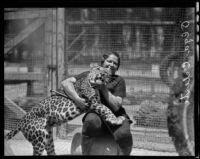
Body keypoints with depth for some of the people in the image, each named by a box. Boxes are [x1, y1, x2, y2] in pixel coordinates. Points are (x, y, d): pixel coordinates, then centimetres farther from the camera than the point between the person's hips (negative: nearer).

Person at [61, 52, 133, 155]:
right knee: (91, 121, -38)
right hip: (96, 114, 0)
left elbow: (116, 106, -4)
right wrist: (76, 98, -22)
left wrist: (103, 87, -10)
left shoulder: (118, 81, 9)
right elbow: (65, 83, -5)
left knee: (123, 134, -34)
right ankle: (85, 154, -19)